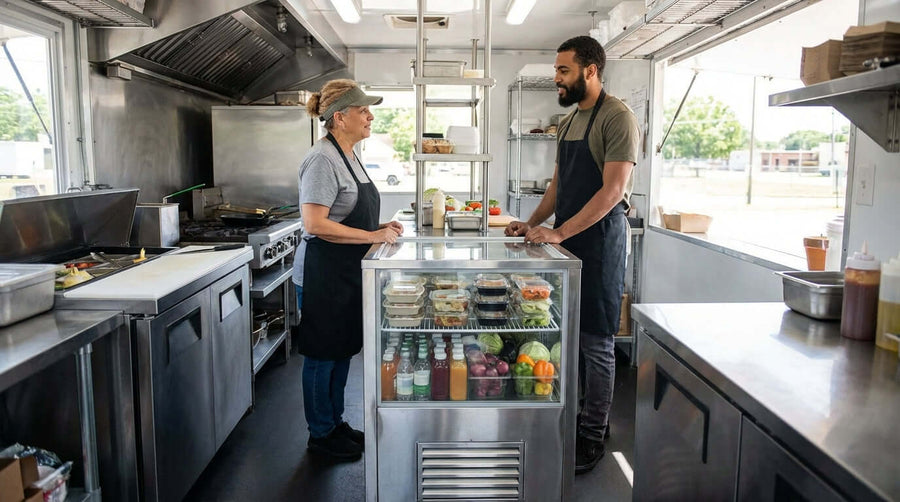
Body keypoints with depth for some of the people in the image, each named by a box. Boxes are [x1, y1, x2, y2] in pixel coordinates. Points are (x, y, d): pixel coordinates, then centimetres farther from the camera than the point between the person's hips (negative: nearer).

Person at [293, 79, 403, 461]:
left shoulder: (349, 157, 13)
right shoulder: (322, 160, -18)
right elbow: (314, 224, -25)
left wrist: (380, 228, 6)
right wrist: (372, 236, -22)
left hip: (348, 275, 10)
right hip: (323, 275, -10)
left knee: (342, 351, 18)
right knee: (322, 355, 5)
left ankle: (335, 423, 34)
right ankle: (321, 434, 22)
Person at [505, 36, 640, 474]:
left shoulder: (617, 118, -11)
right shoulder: (569, 122, 16)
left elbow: (613, 189, -20)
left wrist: (559, 231, -23)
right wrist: (532, 224, 9)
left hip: (599, 239, -8)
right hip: (567, 240, 8)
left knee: (595, 341, -1)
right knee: (573, 334, 14)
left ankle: (592, 437, 12)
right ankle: (589, 414, 29)